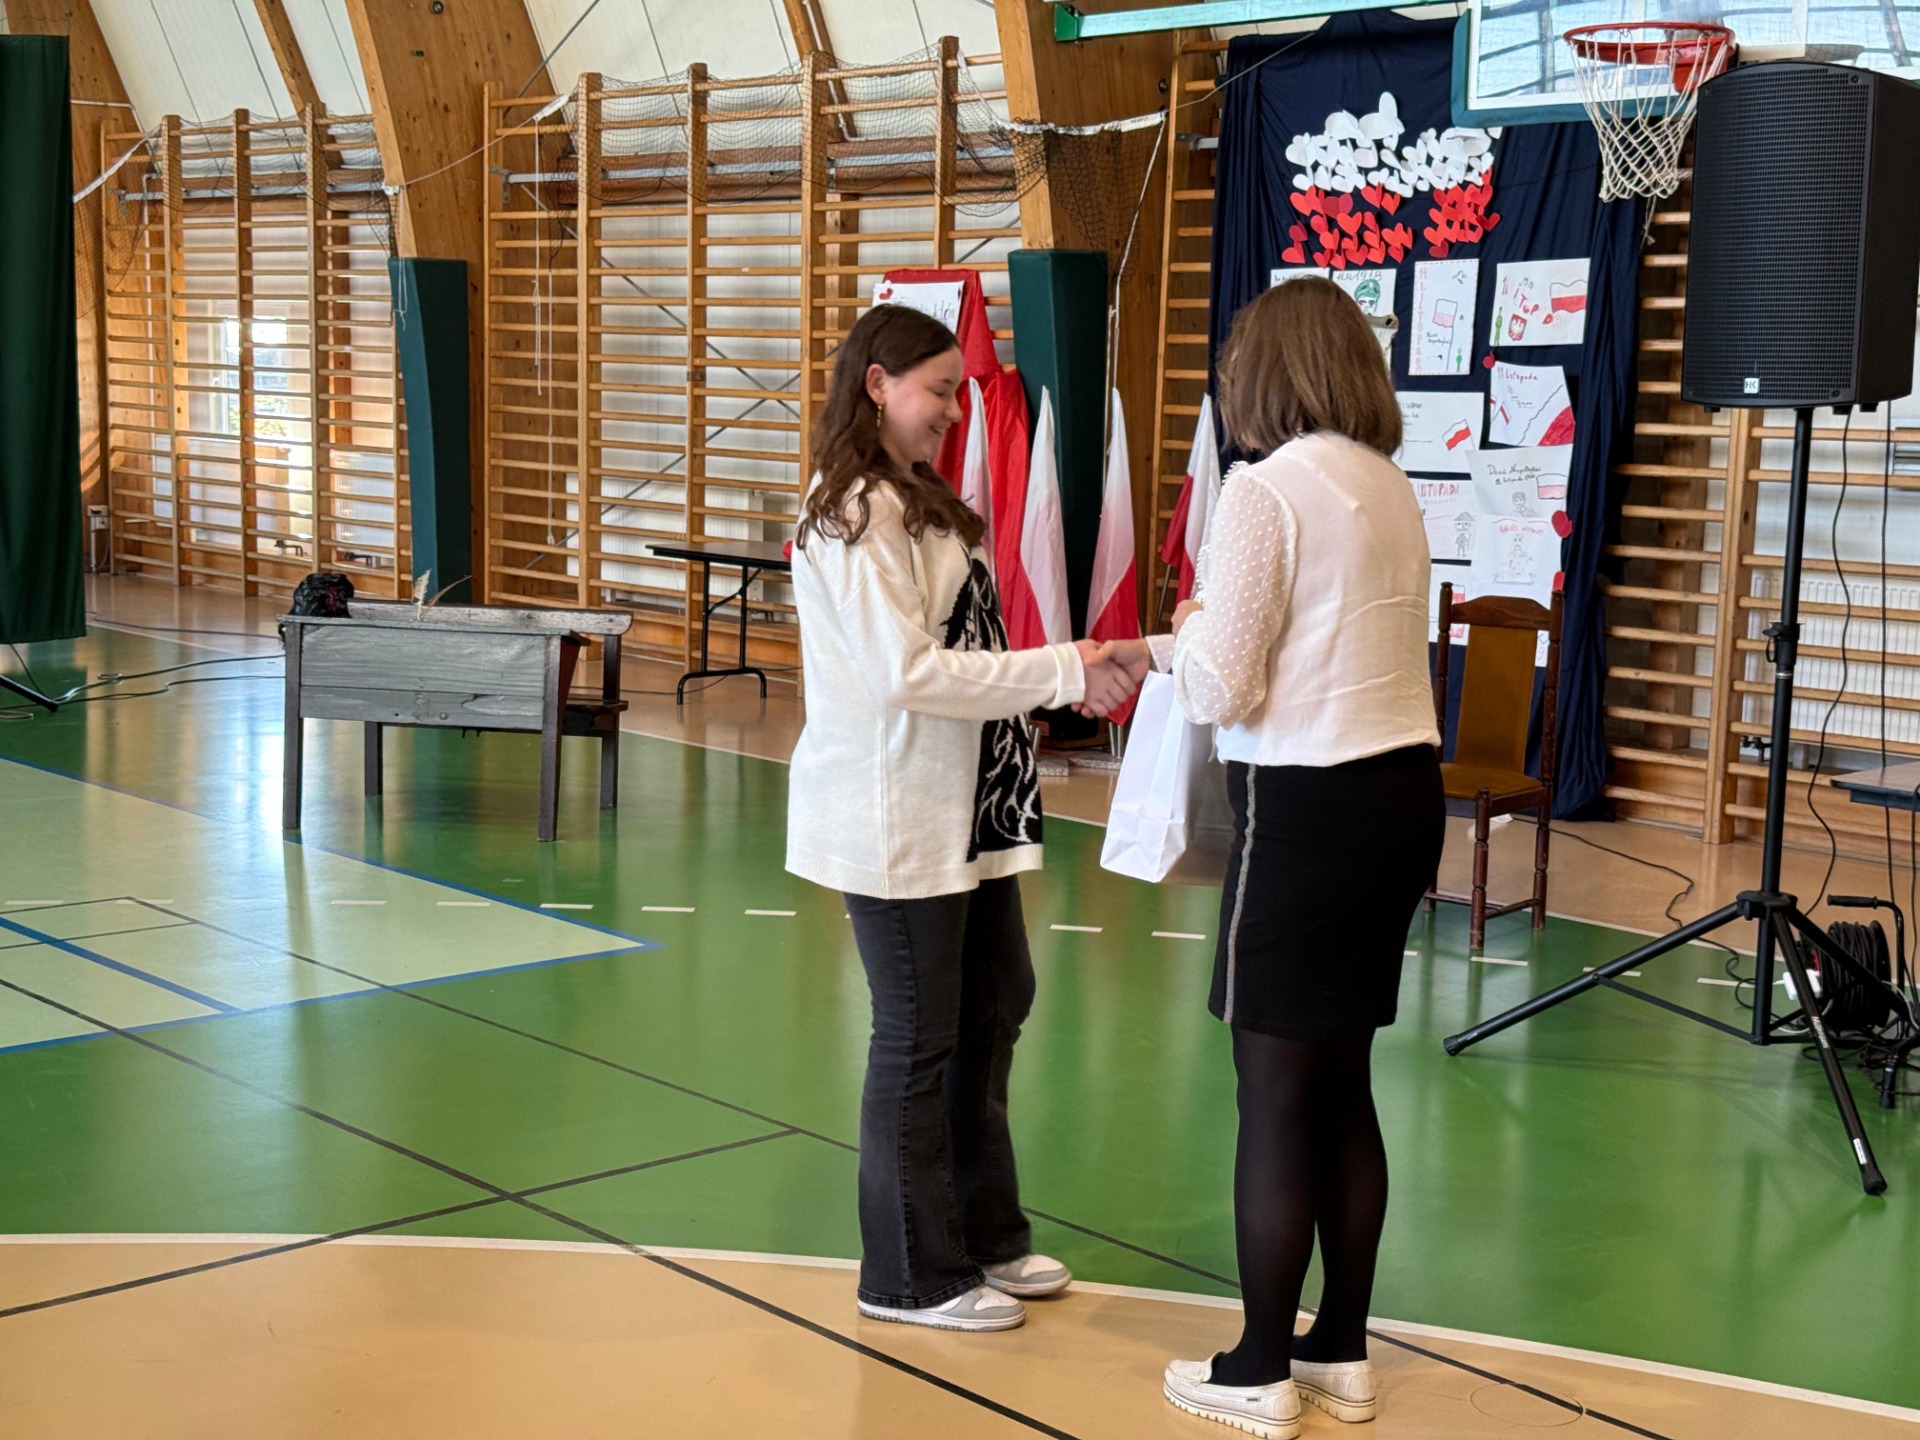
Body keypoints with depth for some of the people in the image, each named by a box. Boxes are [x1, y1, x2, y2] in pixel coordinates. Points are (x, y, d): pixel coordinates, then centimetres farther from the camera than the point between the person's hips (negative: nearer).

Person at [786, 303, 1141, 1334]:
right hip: (894, 819, -10)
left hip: (965, 807, 10)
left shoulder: (918, 502, 15)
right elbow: (907, 672, -24)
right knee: (919, 1038, 1)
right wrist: (1063, 673, -22)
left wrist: (1068, 672, 6)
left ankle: (985, 1235, 33)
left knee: (994, 1006, 18)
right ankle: (913, 1276, 17)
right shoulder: (852, 518, -16)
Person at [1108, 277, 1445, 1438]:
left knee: (1278, 1096, 3)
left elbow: (1225, 690, -14)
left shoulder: (1264, 490, -13)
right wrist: (1213, 641, 14)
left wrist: (1170, 647, 6)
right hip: (1403, 790, 8)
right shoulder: (1393, 487, 10)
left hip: (1311, 806, -8)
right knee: (1344, 1087, 16)